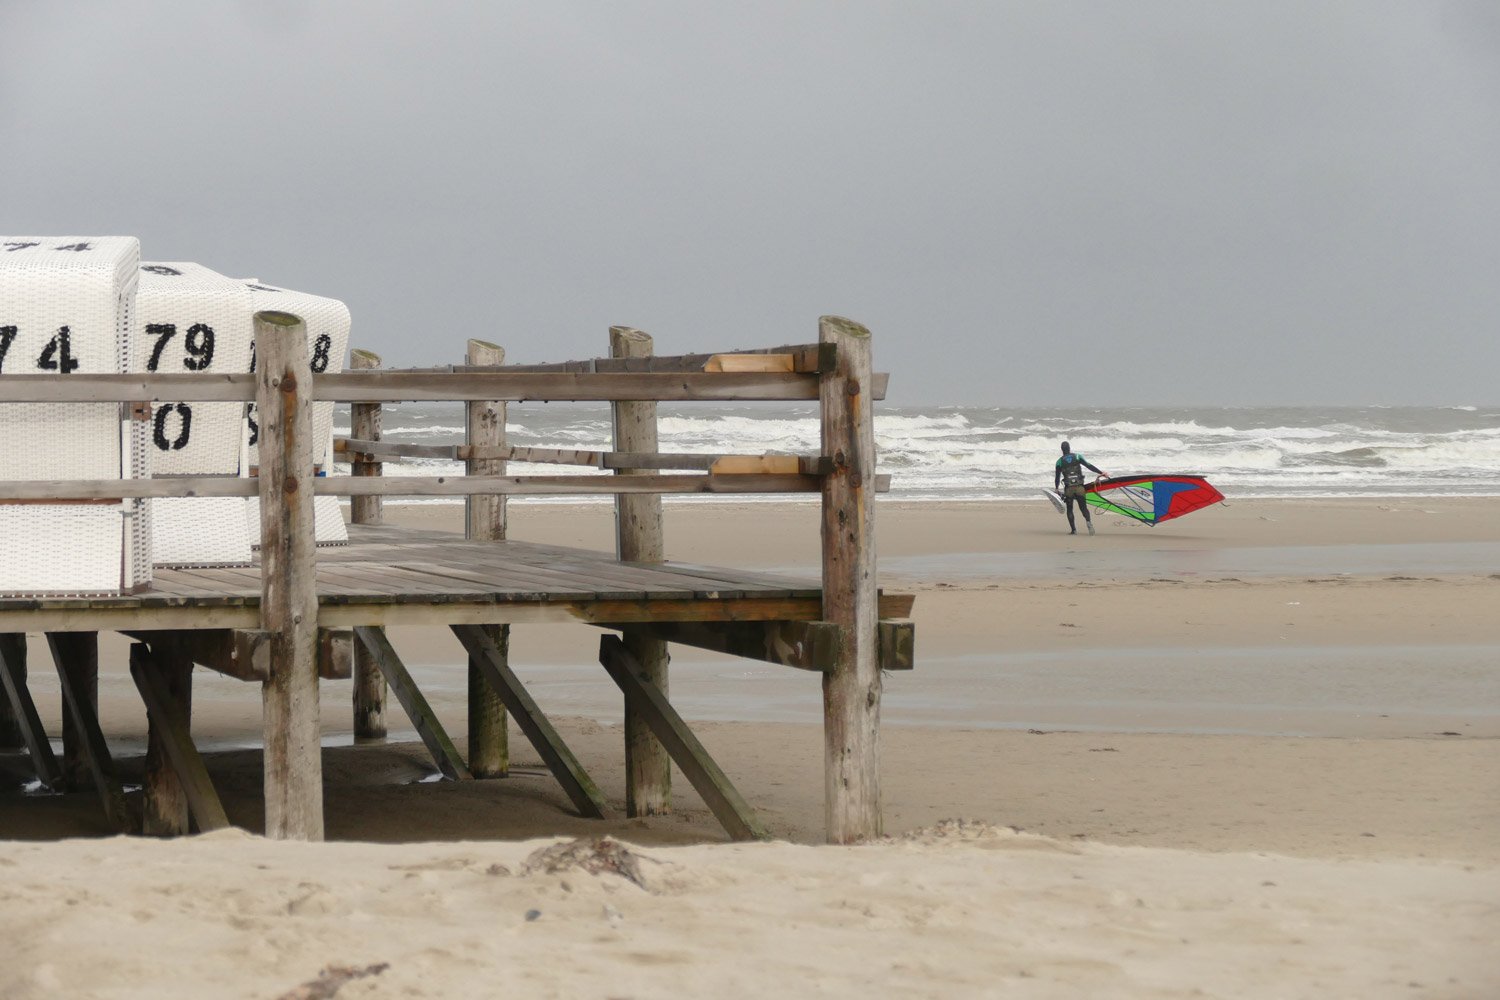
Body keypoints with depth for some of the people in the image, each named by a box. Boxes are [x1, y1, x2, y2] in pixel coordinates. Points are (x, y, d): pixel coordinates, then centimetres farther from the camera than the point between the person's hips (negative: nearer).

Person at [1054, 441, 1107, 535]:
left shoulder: (1060, 462, 3)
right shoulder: (1077, 457, 2)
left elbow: (1057, 476, 8)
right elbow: (1089, 466, -3)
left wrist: (1056, 488, 23)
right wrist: (1100, 472, 2)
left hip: (1068, 488, -1)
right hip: (1079, 488, 1)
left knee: (1069, 509, 13)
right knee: (1083, 507, 4)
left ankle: (1073, 529, 5)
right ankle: (1088, 521, -27)